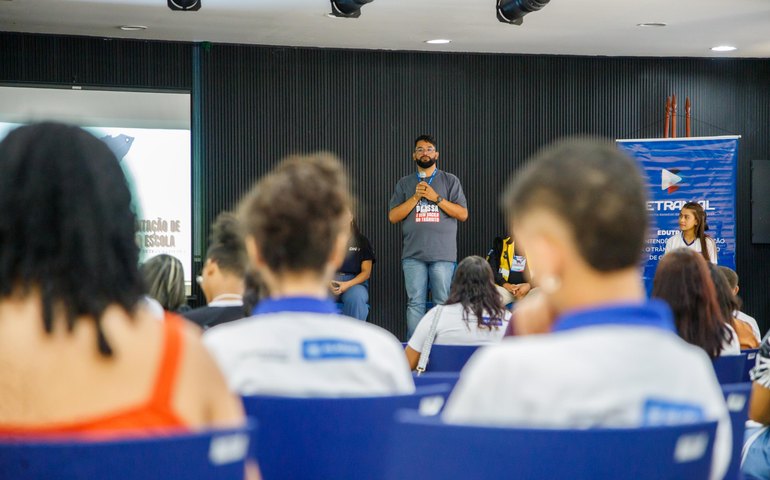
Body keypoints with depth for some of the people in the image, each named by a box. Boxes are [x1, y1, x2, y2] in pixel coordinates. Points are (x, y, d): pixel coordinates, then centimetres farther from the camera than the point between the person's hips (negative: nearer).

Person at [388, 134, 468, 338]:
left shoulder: (450, 181, 10)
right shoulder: (404, 184, 15)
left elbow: (463, 214, 2)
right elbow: (393, 216, 6)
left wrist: (436, 197, -7)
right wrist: (415, 197, -5)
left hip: (442, 253, -1)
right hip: (413, 254, 1)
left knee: (443, 304, -4)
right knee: (415, 303, -1)